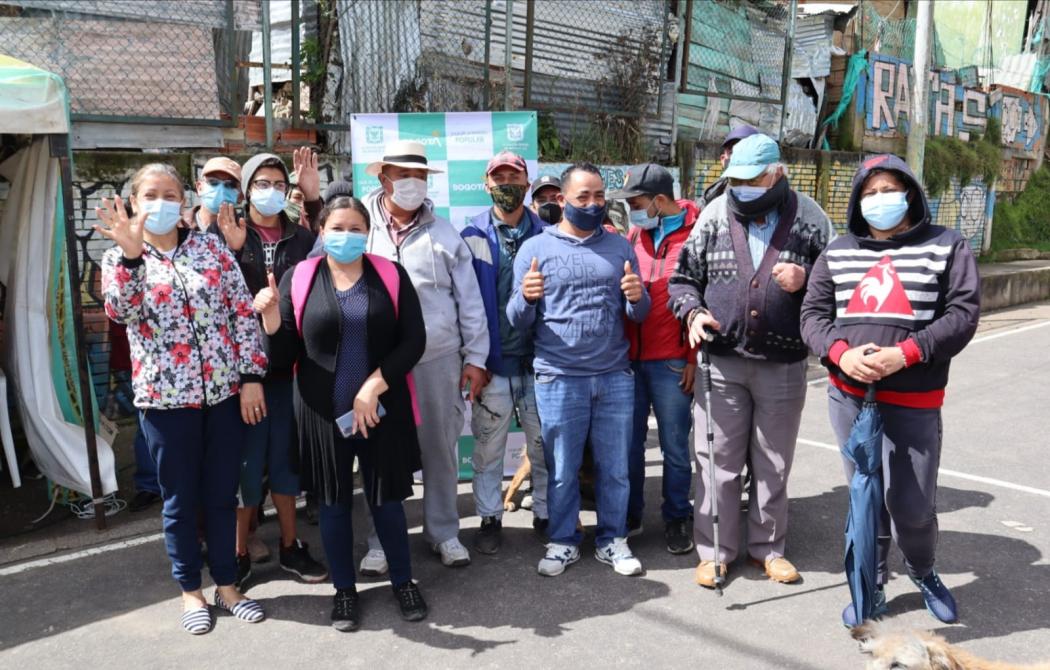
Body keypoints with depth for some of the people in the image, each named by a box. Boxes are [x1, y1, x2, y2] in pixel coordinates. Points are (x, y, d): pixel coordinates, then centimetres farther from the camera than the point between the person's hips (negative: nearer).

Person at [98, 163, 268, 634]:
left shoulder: (212, 248, 4)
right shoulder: (121, 259, 2)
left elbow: (243, 313, 2)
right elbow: (119, 311, -18)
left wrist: (251, 377, -5)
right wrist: (131, 254, -31)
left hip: (224, 391, 1)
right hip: (165, 397, -1)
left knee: (222, 495, 11)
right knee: (180, 500, 11)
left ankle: (226, 584, 28)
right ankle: (191, 590, 28)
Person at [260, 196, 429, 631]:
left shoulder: (392, 276, 1)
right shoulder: (298, 279, 0)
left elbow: (413, 341, -5)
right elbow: (285, 356, 0)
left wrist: (373, 387, -14)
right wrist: (270, 317, -19)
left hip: (382, 409, 0)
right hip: (323, 412, 1)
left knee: (387, 498, 10)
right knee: (334, 502, 11)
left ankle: (403, 582, 30)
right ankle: (345, 590, 30)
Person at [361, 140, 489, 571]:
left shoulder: (443, 233, 5)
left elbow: (470, 300, 6)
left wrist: (476, 357, 4)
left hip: (439, 359, 1)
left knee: (441, 449, 11)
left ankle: (444, 532, 28)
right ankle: (381, 540, 23)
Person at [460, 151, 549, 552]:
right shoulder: (473, 237, 2)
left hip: (538, 359, 1)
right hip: (492, 362, -1)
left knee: (544, 443, 10)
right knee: (488, 447, 9)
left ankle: (546, 512, 27)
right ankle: (490, 518, 24)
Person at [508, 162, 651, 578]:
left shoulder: (620, 247, 9)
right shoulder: (535, 248, 1)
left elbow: (638, 315, 9)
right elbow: (518, 321, -1)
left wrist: (637, 298, -14)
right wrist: (526, 297, -23)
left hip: (615, 377, 2)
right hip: (558, 380, -2)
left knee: (615, 467, 11)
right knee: (562, 470, 8)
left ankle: (613, 540, 27)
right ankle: (563, 542, 25)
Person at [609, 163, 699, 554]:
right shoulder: (634, 235, 10)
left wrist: (695, 358, -7)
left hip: (672, 361, -4)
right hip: (630, 357, 5)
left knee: (674, 444, 7)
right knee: (628, 441, 11)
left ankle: (677, 519, 23)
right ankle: (629, 515, 26)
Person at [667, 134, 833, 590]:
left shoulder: (810, 220, 0)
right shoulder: (714, 215, 3)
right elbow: (683, 277, 10)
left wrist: (804, 280, -14)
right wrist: (692, 312, -9)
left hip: (784, 365, 0)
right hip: (722, 363, 1)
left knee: (774, 463, 13)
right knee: (718, 460, 6)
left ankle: (767, 547, 30)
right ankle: (714, 549, 21)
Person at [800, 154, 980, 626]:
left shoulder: (946, 246, 3)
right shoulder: (839, 251, 9)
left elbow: (963, 314, -5)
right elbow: (813, 314, 6)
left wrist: (905, 353, -18)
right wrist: (840, 354, -14)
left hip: (914, 401, -2)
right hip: (848, 396, 3)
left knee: (911, 504, 0)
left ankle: (924, 573, 33)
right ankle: (871, 589, 29)